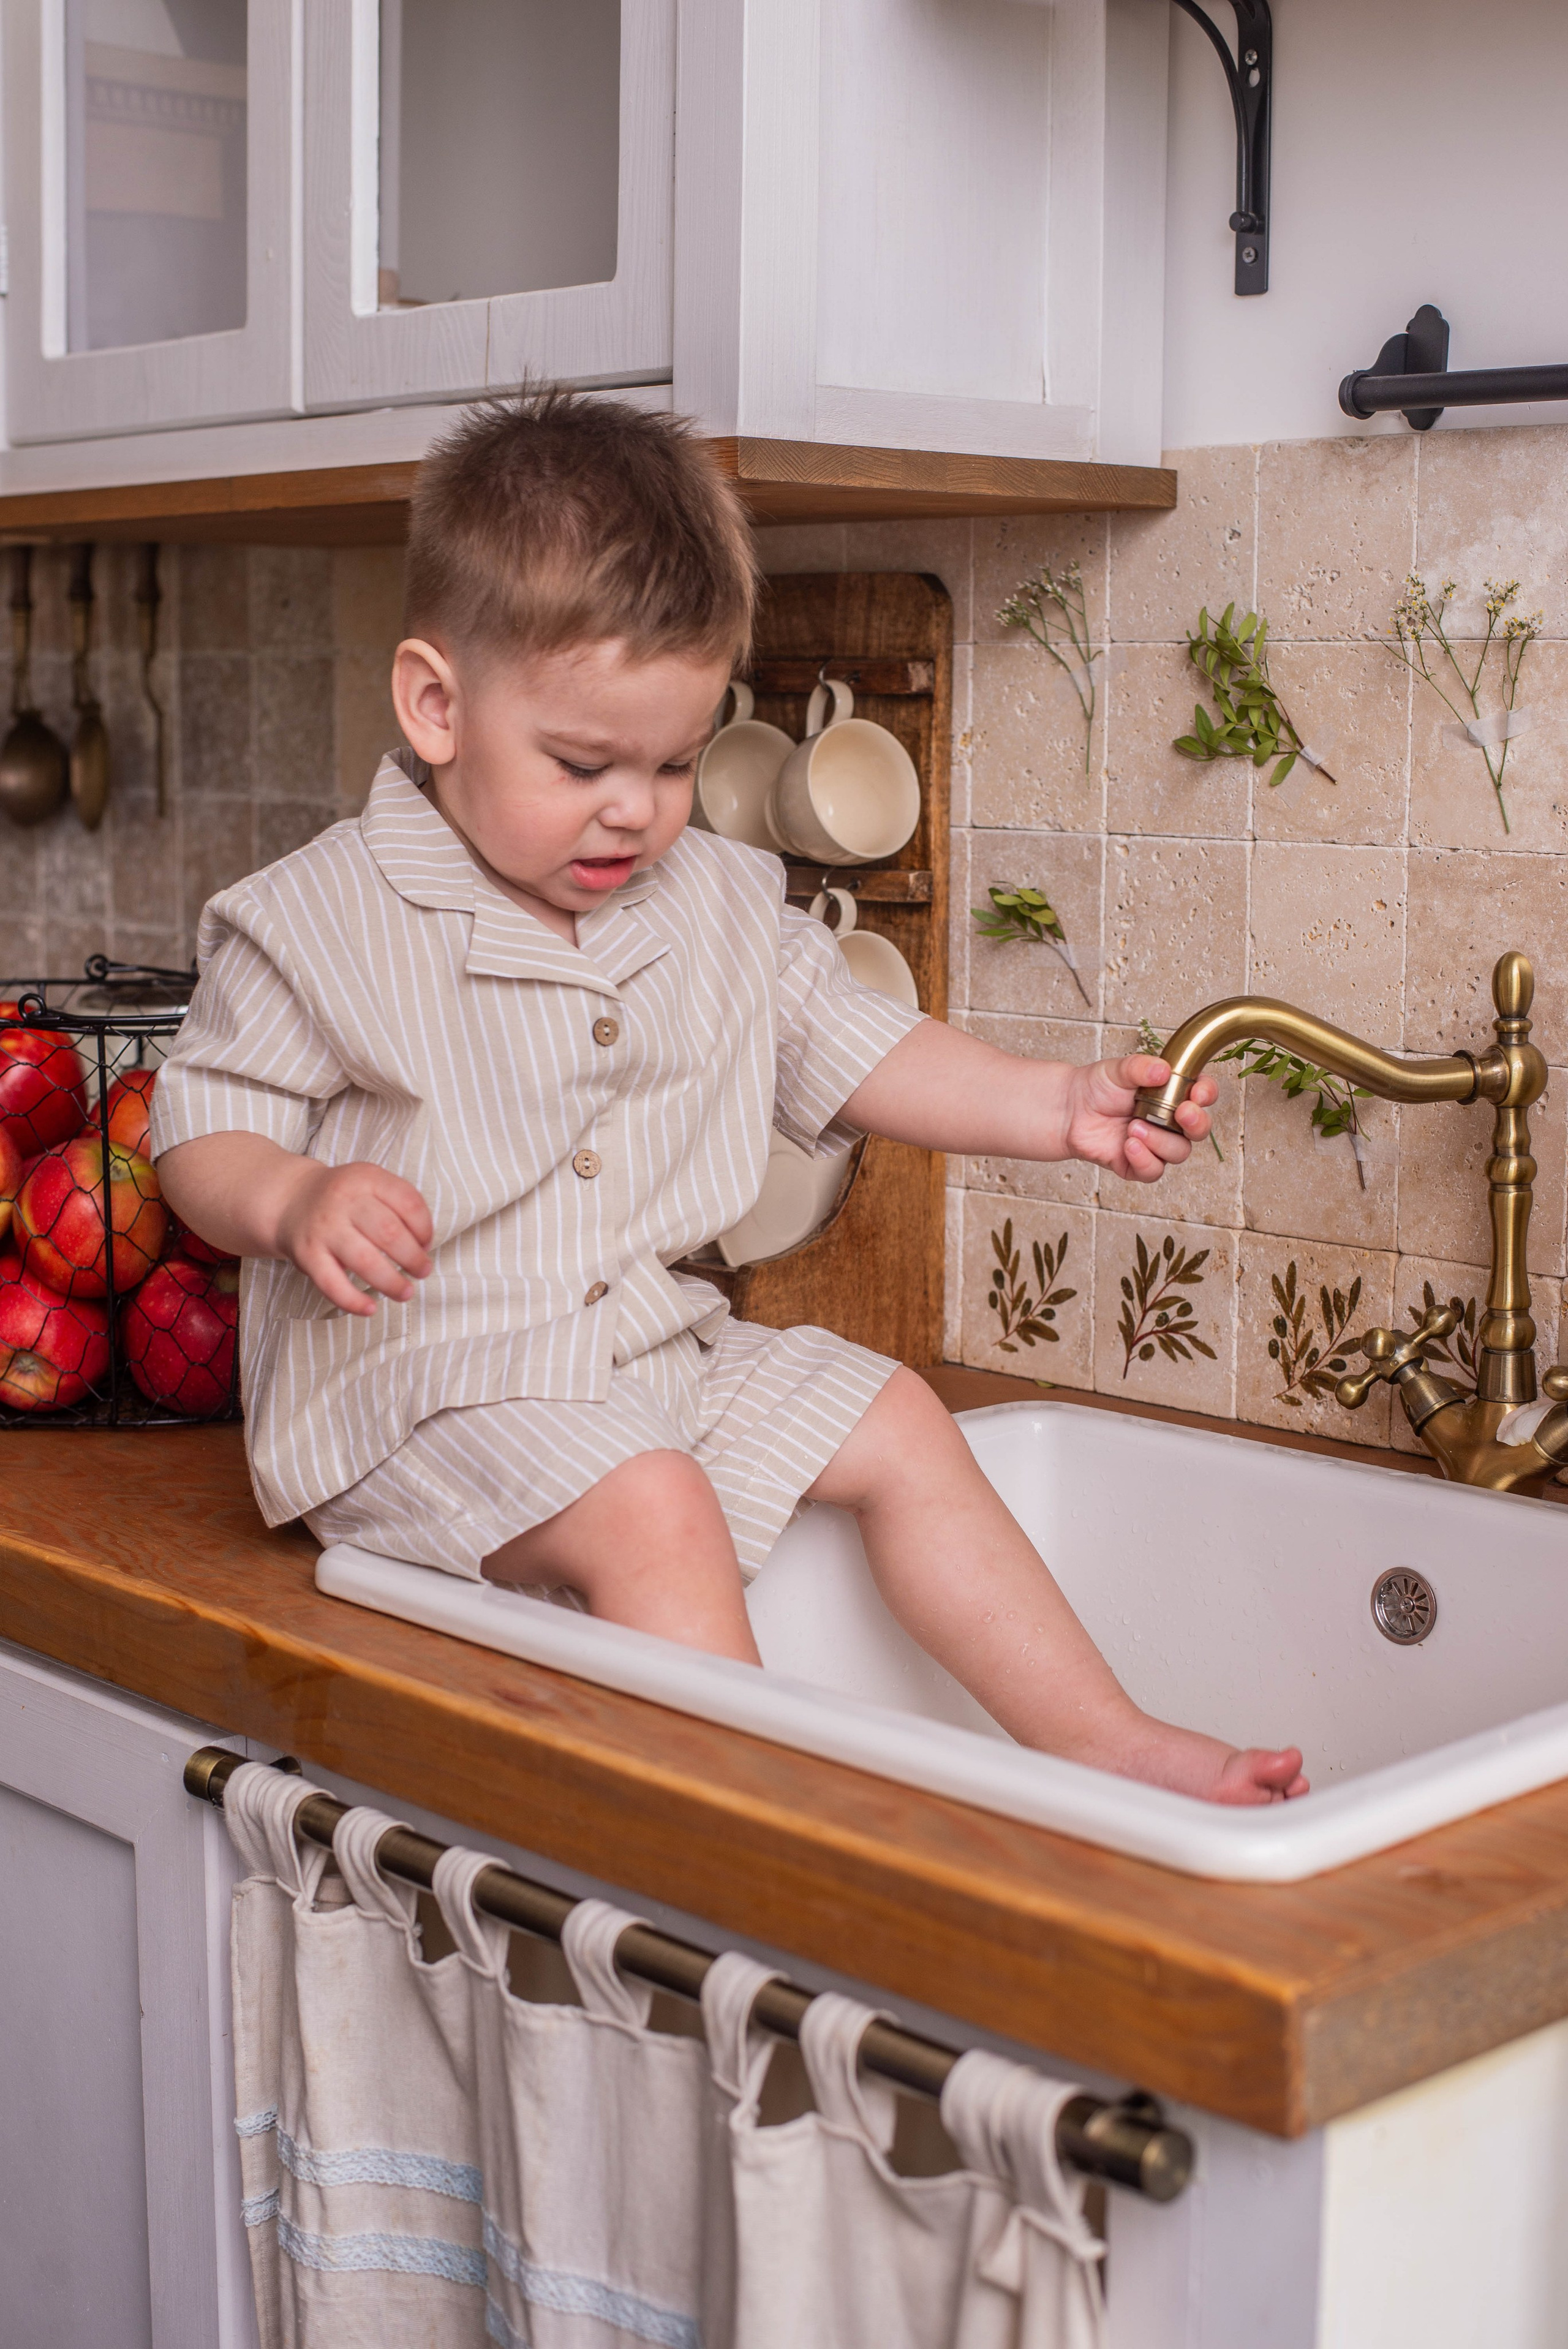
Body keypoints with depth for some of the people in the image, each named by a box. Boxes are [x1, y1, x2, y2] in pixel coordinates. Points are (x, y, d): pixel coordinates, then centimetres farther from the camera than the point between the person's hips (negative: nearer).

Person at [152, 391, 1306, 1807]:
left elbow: (853, 1050, 14)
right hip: (416, 1383, -6)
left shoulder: (721, 905, 6)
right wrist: (295, 1202, -31)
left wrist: (1062, 1107, 3)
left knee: (890, 1422, 3)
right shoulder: (321, 927, -11)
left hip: (657, 1349, 7)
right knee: (653, 1513, -29)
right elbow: (203, 1128, -8)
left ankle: (1105, 1744, 10)